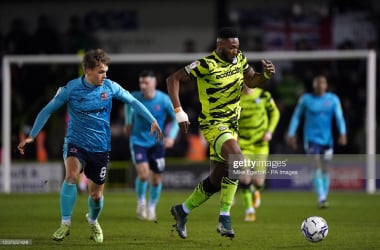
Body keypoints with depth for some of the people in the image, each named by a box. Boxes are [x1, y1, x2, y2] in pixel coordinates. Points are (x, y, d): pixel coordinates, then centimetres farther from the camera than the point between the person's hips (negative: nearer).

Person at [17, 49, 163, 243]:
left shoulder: (110, 87, -7)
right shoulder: (71, 89, -12)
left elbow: (133, 101, 7)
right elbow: (47, 110, -4)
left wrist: (152, 121, 4)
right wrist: (31, 136, -9)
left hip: (100, 148, 2)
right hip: (75, 142, -2)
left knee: (96, 194, 8)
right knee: (71, 175, -32)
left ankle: (93, 221, 43)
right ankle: (65, 224, -19)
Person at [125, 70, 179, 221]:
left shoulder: (164, 100, -14)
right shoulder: (134, 98, -11)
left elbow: (176, 119, -2)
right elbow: (128, 104, 15)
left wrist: (171, 136, -15)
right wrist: (129, 122, 19)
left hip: (156, 142, 1)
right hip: (138, 141, -1)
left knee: (156, 179, 4)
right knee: (143, 173, -19)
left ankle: (152, 207, 29)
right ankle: (141, 202, 9)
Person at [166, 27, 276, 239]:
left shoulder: (240, 59, 1)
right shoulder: (206, 65, -18)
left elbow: (251, 81, 14)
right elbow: (173, 79, -16)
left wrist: (267, 75, -8)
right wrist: (179, 112, -21)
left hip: (231, 125, 8)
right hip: (213, 124, -8)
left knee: (216, 181, 12)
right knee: (237, 160, -31)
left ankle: (182, 211, 32)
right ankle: (225, 217, -25)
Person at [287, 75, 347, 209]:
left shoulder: (333, 99, 3)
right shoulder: (306, 99, 1)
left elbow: (339, 117, -5)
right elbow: (296, 116, 10)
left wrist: (342, 133, -19)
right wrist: (291, 134, 7)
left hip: (327, 139, 3)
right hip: (311, 138, -3)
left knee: (325, 169, 8)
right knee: (317, 166, -17)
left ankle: (324, 197, 21)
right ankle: (321, 198, -25)